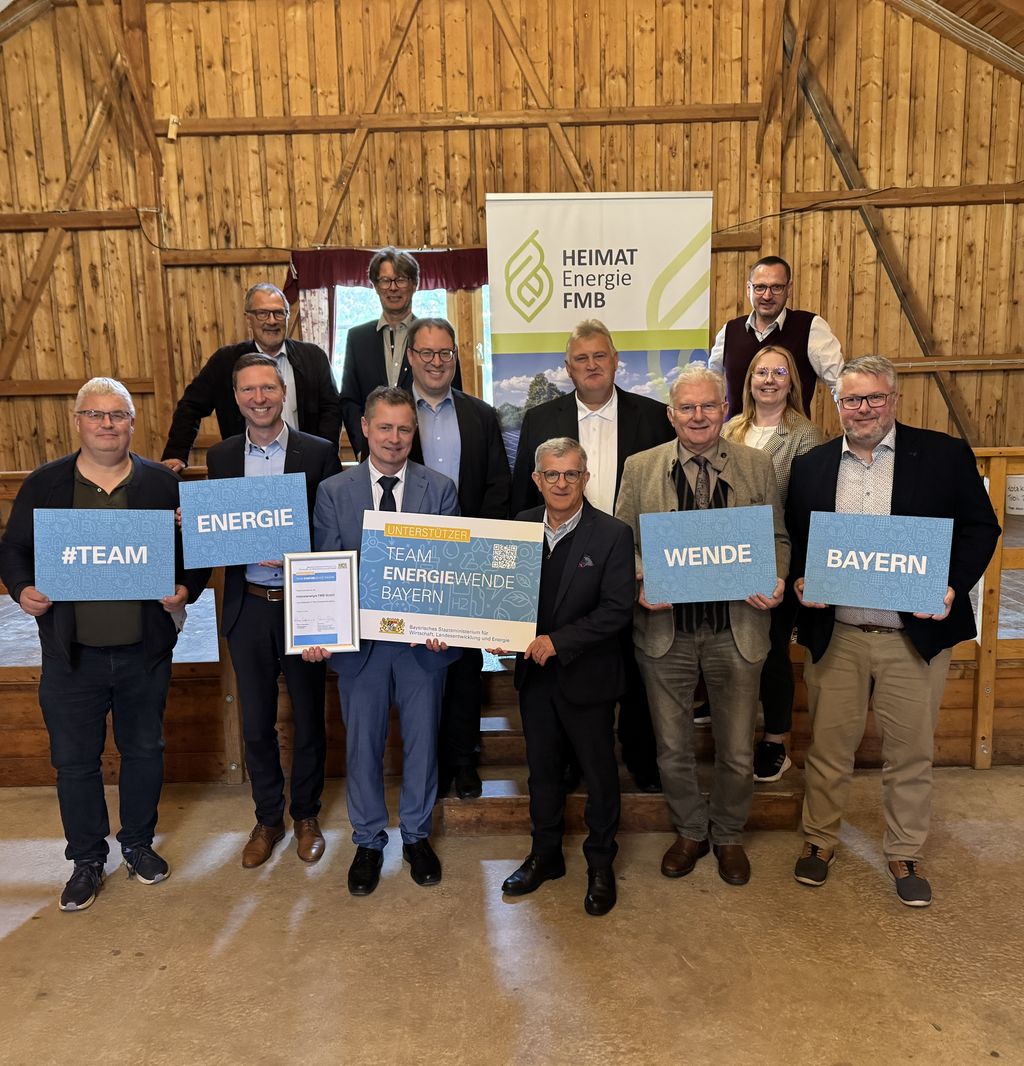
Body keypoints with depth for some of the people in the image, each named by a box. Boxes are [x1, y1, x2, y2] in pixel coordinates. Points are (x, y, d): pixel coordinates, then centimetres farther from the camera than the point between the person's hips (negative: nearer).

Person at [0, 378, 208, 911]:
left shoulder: (162, 483, 0)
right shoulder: (43, 484, 1)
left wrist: (186, 590, -15)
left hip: (145, 650, 0)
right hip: (71, 652, 0)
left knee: (144, 750, 16)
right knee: (74, 760, 10)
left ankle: (138, 842, 38)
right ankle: (87, 859, 31)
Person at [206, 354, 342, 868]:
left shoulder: (319, 452, -6)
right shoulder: (220, 456, 5)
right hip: (248, 608, 3)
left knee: (308, 719, 12)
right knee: (256, 723, 14)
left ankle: (306, 814, 33)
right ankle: (268, 817, 34)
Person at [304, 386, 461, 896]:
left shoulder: (441, 489, -1)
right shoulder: (333, 491, 0)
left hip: (423, 639, 0)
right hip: (358, 639, 0)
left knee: (422, 739, 13)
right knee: (362, 744, 13)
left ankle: (417, 836, 35)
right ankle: (368, 841, 33)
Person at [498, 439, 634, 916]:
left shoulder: (612, 534, -14)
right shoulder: (521, 525, 0)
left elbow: (617, 609, -18)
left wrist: (557, 641, -22)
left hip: (586, 674, -4)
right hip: (533, 670, 4)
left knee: (599, 770, 12)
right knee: (541, 766, 19)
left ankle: (601, 864, 33)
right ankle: (545, 854, 39)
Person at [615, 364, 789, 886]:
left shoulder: (757, 466, 3)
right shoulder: (640, 468, 2)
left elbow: (777, 537, 8)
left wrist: (774, 580, -11)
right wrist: (640, 584, -15)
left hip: (735, 630, 0)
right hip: (665, 629, 0)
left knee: (737, 751, 13)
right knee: (672, 749, 14)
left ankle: (728, 836, 38)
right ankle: (689, 832, 38)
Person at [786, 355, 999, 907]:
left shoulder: (944, 454, -2)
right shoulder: (810, 466, 5)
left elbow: (980, 527, 0)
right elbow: (792, 540, 10)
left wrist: (953, 587, -15)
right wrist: (800, 581, -8)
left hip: (916, 634, -1)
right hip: (834, 634, 2)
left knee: (911, 752, 13)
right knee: (828, 744, 13)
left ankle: (906, 853, 33)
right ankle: (819, 838, 34)